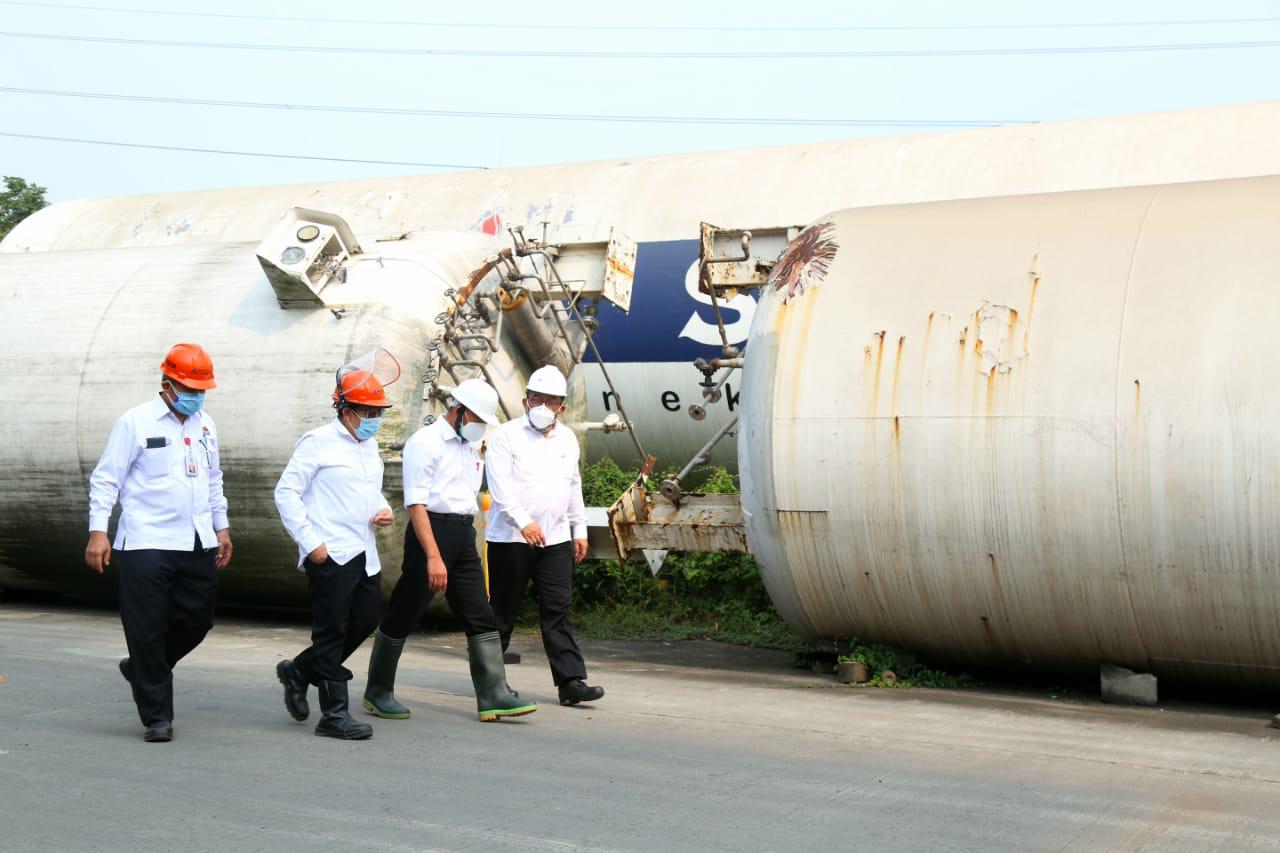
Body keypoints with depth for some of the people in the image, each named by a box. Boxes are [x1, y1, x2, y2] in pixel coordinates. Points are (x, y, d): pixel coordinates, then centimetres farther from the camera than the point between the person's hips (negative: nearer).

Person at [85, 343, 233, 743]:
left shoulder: (205, 424, 13)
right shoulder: (136, 422, -5)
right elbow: (106, 479, -5)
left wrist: (221, 526, 20)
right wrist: (98, 531, -12)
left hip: (197, 544, 6)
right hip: (146, 544, -6)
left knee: (196, 621, 8)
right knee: (147, 630, -2)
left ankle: (142, 669, 34)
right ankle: (157, 717, 7)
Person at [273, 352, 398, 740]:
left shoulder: (369, 445, 17)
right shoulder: (319, 442, -8)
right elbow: (286, 492, -10)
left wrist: (385, 509, 6)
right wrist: (311, 542, -14)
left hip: (363, 554, 8)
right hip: (330, 555, -8)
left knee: (366, 620, 10)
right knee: (332, 631, -2)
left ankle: (298, 672, 29)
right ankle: (334, 714, 5)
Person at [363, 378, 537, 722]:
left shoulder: (470, 447, 17)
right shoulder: (425, 442, -9)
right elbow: (416, 503, -17)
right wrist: (433, 556, -24)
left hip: (464, 537, 8)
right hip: (432, 531, -8)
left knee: (481, 617, 2)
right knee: (402, 617, 1)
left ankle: (493, 696, 2)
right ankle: (377, 693, 14)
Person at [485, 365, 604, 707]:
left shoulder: (567, 439, 15)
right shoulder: (506, 436, -3)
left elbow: (574, 487, 23)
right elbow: (500, 486, -13)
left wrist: (580, 530, 20)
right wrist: (524, 522, -24)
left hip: (556, 539, 4)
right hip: (510, 538, -4)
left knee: (558, 610, -1)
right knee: (503, 610, 4)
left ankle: (570, 682, -5)